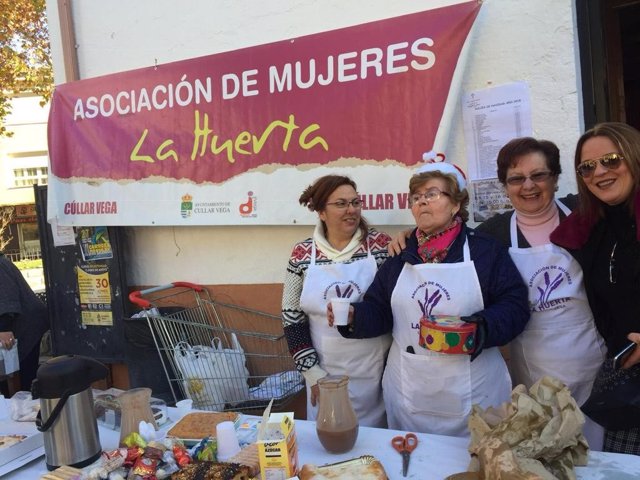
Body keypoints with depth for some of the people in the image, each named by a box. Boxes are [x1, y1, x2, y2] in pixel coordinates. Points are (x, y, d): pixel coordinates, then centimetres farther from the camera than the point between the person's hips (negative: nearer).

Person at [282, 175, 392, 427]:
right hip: (326, 374, 1)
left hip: (377, 371, 0)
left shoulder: (381, 245, -6)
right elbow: (291, 316, 2)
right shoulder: (302, 254, -4)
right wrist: (312, 372, -3)